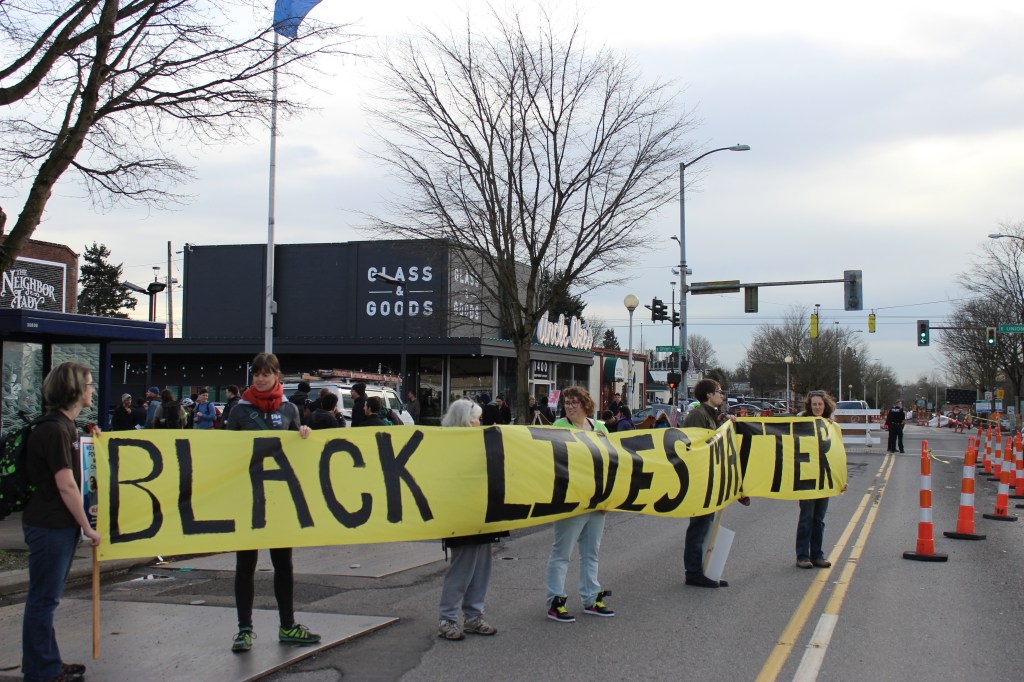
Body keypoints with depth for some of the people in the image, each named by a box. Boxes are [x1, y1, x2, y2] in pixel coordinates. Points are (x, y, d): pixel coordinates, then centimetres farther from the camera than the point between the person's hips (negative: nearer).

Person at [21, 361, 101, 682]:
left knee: (47, 598, 17)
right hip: (50, 526, -10)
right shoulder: (55, 429, -19)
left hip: (59, 524, 10)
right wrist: (87, 527, -15)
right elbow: (66, 486, -20)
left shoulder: (65, 426, 13)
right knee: (43, 598, -1)